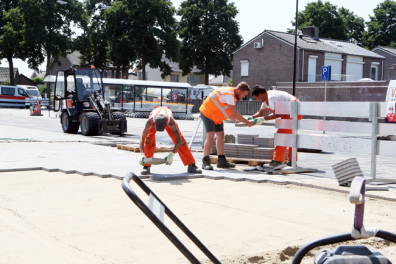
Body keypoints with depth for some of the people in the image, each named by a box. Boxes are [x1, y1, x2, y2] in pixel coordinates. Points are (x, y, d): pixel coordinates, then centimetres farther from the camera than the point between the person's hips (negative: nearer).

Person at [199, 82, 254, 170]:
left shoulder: (231, 94, 6)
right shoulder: (229, 95, -27)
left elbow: (229, 112, 11)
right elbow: (235, 114, -24)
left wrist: (237, 121, -3)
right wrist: (247, 122, -15)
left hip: (216, 116, 11)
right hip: (207, 113, -11)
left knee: (220, 136, 7)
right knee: (210, 136, -18)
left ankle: (221, 161, 11)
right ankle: (205, 162, -13)